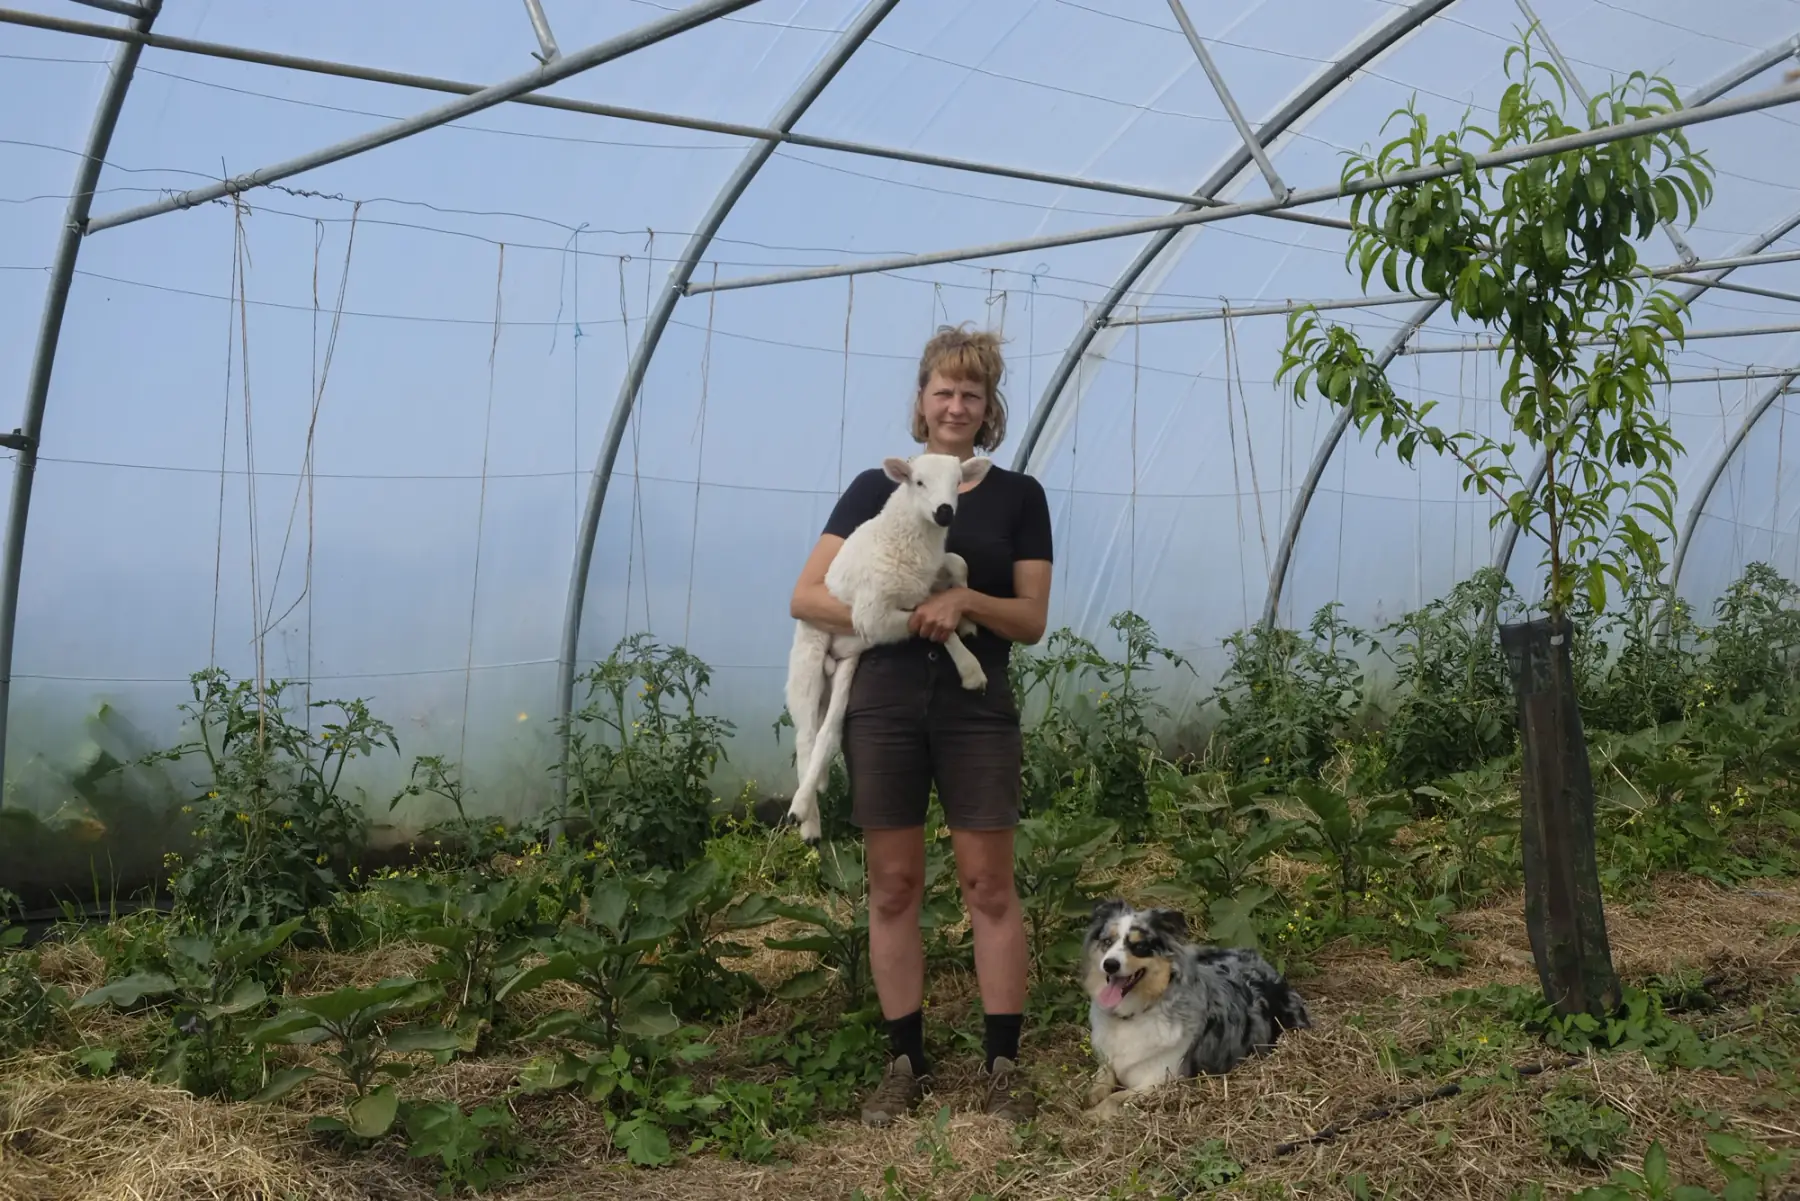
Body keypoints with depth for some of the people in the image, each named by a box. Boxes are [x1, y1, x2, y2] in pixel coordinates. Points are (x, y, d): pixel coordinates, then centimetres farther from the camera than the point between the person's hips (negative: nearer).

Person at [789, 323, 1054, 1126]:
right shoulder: (877, 488, 5)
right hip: (884, 707, 1)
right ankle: (905, 1063, 17)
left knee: (988, 884, 1)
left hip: (978, 710, 0)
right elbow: (807, 597, -2)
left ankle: (1003, 1065, 12)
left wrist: (967, 601, -17)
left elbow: (1032, 620, 1)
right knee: (894, 886, 5)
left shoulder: (1018, 497, 5)